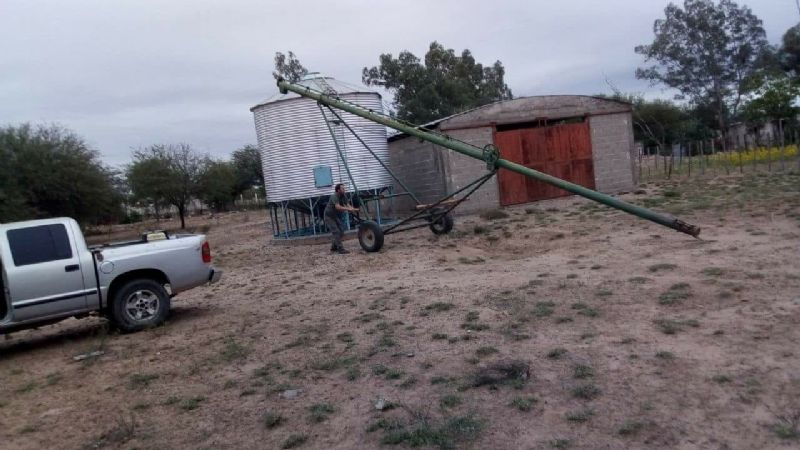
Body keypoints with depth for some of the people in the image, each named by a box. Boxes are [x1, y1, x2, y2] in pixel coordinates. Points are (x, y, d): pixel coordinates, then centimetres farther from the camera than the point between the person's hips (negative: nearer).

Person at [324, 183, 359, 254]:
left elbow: (347, 205, -10)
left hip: (336, 216, 9)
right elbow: (338, 207, -40)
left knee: (341, 231, 7)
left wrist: (353, 209, -30)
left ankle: (334, 247, 20)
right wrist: (348, 209, -47)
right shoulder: (334, 196, -27)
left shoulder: (343, 197, -1)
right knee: (336, 232, -15)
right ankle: (340, 249, -14)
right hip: (329, 216, -9)